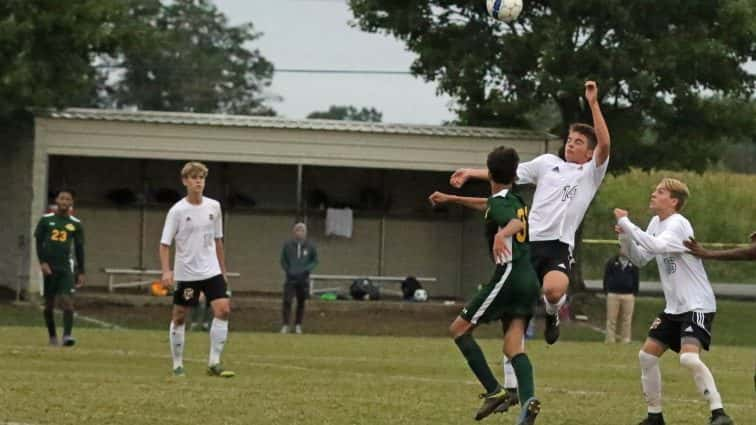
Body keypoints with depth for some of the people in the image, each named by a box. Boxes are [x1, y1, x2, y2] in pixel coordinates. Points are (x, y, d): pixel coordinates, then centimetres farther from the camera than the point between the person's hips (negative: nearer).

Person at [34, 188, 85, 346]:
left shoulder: (75, 224, 6)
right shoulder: (46, 220, 4)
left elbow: (79, 249, 10)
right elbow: (39, 242, 4)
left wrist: (81, 272, 7)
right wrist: (42, 262, -9)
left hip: (66, 268, 0)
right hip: (49, 267, 1)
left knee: (67, 301, -15)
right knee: (49, 303, 6)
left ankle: (67, 335, -21)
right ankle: (52, 336, 19)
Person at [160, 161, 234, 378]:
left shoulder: (214, 207, 4)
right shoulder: (177, 211, -8)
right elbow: (165, 244, -8)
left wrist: (223, 270, 15)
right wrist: (166, 271, -21)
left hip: (211, 271, 3)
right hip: (185, 272, -3)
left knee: (223, 309, -12)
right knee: (179, 317, 4)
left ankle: (214, 363, -8)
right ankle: (177, 365, 16)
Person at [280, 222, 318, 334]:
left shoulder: (310, 246, -1)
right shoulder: (287, 245, -2)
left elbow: (315, 260, 8)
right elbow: (283, 260, 7)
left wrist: (307, 269, -9)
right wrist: (288, 271, -7)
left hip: (304, 278, 1)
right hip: (290, 278, -1)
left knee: (301, 303, 6)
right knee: (287, 301, -10)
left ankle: (298, 325, 16)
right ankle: (285, 325, -4)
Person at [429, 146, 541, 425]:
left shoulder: (499, 202, -6)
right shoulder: (515, 201, 21)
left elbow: (516, 222, -28)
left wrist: (502, 234, -49)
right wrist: (451, 199, 50)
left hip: (509, 274, -8)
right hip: (528, 279, 8)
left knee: (459, 329, 3)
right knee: (513, 346, 0)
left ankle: (495, 391, -7)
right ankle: (528, 398, -27)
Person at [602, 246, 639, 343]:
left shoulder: (633, 264, 10)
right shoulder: (612, 262, 7)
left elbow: (636, 279, 12)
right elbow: (606, 277, 6)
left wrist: (634, 292, 5)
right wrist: (606, 291, -1)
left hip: (628, 295, 1)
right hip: (613, 294, -1)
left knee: (627, 320, 0)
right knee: (611, 319, -1)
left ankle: (626, 340, 3)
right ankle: (610, 340, 0)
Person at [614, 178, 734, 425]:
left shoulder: (678, 224, -17)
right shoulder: (656, 223, 10)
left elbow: (656, 246, -34)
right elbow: (640, 259, 13)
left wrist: (626, 223, -28)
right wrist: (625, 237, -4)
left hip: (698, 305, -9)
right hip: (674, 307, 9)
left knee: (689, 358, -26)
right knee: (647, 355, 7)